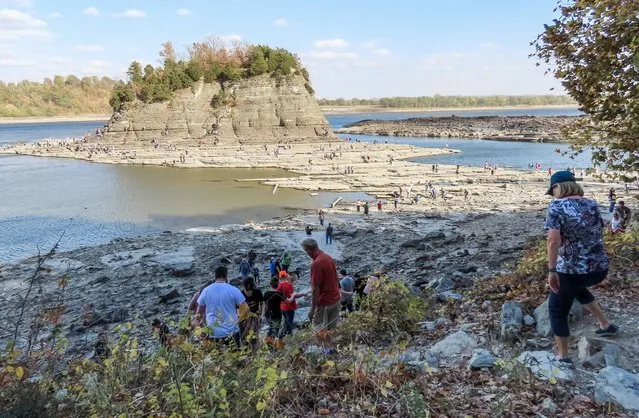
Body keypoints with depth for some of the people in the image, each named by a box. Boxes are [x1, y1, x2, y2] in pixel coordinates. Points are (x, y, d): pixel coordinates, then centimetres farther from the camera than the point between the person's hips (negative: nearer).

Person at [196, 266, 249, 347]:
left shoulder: (206, 290, -1)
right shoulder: (233, 290, -8)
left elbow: (199, 313, 8)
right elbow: (246, 310, -7)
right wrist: (238, 318, 10)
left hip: (212, 334, 2)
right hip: (231, 333, -2)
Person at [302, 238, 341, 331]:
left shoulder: (316, 263, -22)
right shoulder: (329, 257, 5)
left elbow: (316, 288, -22)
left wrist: (312, 309, -16)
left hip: (325, 302, -8)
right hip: (336, 299, 8)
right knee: (332, 329, 14)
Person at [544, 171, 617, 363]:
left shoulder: (557, 206, -10)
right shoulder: (591, 204, 7)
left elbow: (554, 240, -22)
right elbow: (598, 234, 16)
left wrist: (552, 271, -18)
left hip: (571, 270, -6)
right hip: (600, 268, 7)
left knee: (557, 310, 15)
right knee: (577, 287, 38)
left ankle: (563, 356, 23)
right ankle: (606, 324, 41)